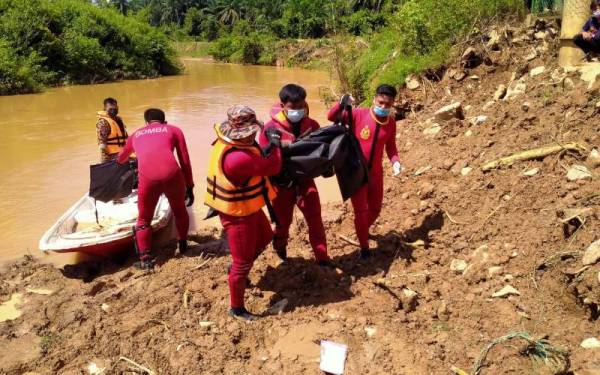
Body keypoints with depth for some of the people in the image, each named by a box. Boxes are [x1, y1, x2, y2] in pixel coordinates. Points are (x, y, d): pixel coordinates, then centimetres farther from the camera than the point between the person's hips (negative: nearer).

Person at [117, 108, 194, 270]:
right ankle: (183, 244, 43)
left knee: (143, 220, 22)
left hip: (147, 178, 1)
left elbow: (121, 159, 49)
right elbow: (185, 162, 15)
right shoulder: (174, 130, 24)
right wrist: (189, 187, 23)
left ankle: (145, 259, 17)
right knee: (180, 211, 27)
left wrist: (124, 160, 73)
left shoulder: (136, 134, 30)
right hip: (172, 175, 0)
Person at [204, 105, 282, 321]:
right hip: (237, 214, -10)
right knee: (243, 263, 5)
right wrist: (275, 144, -9)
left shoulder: (229, 142, -6)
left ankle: (236, 269, 49)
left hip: (246, 208, 10)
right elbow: (272, 167, -25)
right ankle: (237, 309, 24)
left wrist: (269, 147, -7)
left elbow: (257, 159, 9)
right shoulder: (237, 158, -36)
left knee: (263, 238, 31)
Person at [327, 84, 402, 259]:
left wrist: (395, 161, -8)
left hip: (376, 172, 4)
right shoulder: (359, 114, -15)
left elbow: (390, 146, 10)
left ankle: (363, 230, 48)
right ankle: (364, 247, 16)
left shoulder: (391, 122, -3)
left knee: (375, 209, 17)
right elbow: (331, 117, -16)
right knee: (361, 210, -4)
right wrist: (342, 104, -34)